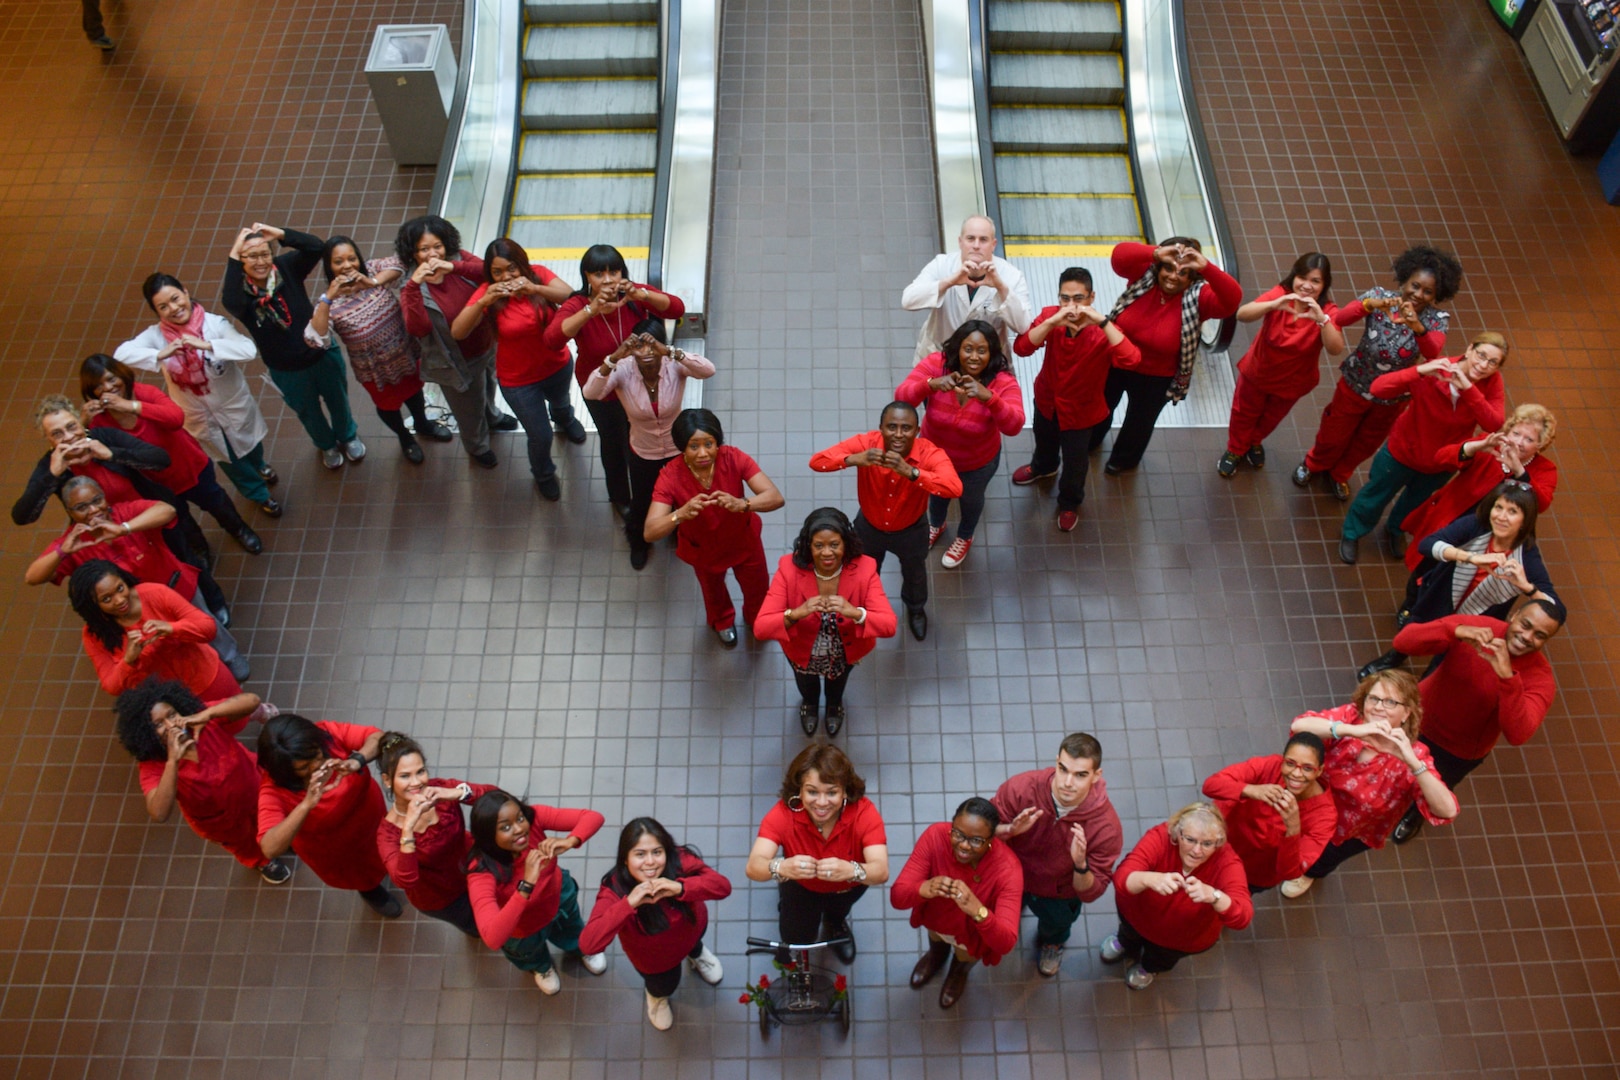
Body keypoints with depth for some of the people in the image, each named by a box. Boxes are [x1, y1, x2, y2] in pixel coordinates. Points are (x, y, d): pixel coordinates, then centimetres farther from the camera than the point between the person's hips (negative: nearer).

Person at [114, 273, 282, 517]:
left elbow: (249, 349, -38)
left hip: (234, 404, -1)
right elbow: (121, 354, -31)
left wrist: (206, 345, -47)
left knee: (249, 444, 29)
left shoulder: (214, 323, -25)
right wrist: (161, 354, -44)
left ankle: (259, 466, 67)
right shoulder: (156, 335, -19)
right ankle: (259, 495, 53)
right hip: (199, 415, 1)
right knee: (229, 460, 24)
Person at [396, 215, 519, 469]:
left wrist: (454, 267, -45)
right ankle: (477, 446, 53)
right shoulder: (412, 288, -25)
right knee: (470, 409, 21)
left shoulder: (457, 259, -17)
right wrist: (414, 286, -49)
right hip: (459, 361, -4)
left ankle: (492, 417, 70)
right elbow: (418, 328, -40)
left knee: (487, 386, 36)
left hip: (488, 346, 4)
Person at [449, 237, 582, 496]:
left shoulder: (537, 274, -19)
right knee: (541, 436, 10)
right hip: (519, 380, -3)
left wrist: (535, 289, -53)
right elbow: (457, 333, -35)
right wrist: (483, 302, -50)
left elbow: (570, 296, -36)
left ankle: (564, 420, 75)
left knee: (560, 403, 36)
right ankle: (543, 475, 43)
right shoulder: (487, 293, -24)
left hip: (558, 365, 3)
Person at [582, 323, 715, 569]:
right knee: (641, 503, 24)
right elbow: (590, 393, -43)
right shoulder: (622, 370, -28)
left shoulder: (674, 366, -28)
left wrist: (670, 352, -58)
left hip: (678, 450, 0)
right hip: (643, 454, 0)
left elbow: (708, 370, -47)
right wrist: (614, 358, -56)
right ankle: (639, 542, 58)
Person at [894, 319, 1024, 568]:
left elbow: (1014, 426, -45)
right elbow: (901, 397, -37)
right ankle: (936, 525, 68)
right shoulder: (937, 363, -29)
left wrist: (988, 398, -62)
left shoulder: (1002, 382, -32)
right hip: (934, 453, 1)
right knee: (937, 491, 33)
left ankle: (965, 537, 64)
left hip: (978, 462, -1)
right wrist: (931, 384, -56)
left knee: (970, 498, 30)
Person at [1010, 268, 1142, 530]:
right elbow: (1021, 348, -37)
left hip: (1080, 410, -3)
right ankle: (1043, 467, 71)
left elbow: (1131, 359, -49)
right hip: (1046, 400, 3)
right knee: (1044, 442, 34)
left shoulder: (1102, 332, -32)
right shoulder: (1050, 316, -24)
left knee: (1075, 463, 19)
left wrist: (1102, 321, -54)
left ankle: (1069, 503, 52)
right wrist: (1052, 322, -50)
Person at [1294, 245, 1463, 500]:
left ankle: (1339, 474, 55)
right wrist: (1370, 305, -55)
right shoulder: (1381, 296, -22)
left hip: (1393, 396, 2)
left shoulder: (1436, 319, -20)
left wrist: (1417, 326, -59)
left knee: (1366, 444, 26)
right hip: (1355, 384, -2)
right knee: (1333, 435, 21)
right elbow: (1340, 318, -36)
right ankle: (1313, 465, 53)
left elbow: (1433, 352, -40)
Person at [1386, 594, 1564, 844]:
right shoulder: (1473, 626, -27)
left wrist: (1507, 676, -54)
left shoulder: (1540, 678, -28)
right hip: (1417, 719, 0)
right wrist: (1455, 631, -53)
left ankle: (1414, 813, 62)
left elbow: (1518, 735, -43)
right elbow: (1403, 641, -37)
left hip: (1461, 752, 0)